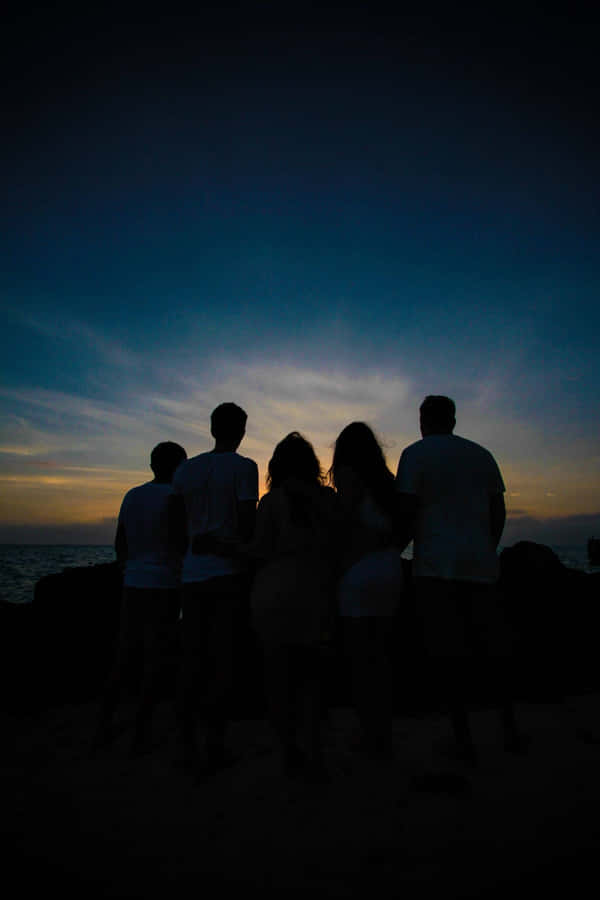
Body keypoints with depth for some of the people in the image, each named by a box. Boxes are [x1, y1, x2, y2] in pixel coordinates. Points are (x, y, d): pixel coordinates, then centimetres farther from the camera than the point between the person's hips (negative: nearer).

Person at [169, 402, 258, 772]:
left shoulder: (186, 469, 9)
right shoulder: (244, 468, -7)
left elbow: (176, 529, 10)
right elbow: (247, 526, -13)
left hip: (192, 575, 5)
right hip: (229, 573, -4)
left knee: (193, 658, 12)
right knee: (223, 659, 4)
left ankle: (189, 742, 20)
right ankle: (215, 745, 11)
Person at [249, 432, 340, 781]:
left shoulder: (272, 502, -6)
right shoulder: (329, 498, 2)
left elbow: (260, 552, -8)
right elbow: (339, 546, 3)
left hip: (276, 595, -3)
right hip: (316, 595, 3)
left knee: (278, 673, 11)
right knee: (310, 670, 17)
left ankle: (290, 752, 19)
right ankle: (314, 752, 9)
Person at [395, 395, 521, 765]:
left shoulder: (415, 454, -1)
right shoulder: (482, 455, 14)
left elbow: (408, 513, -9)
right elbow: (499, 512, 13)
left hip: (437, 566, -5)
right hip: (480, 564, 5)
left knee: (449, 652, 1)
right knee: (492, 646, 16)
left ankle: (465, 738, 8)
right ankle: (511, 727, 23)